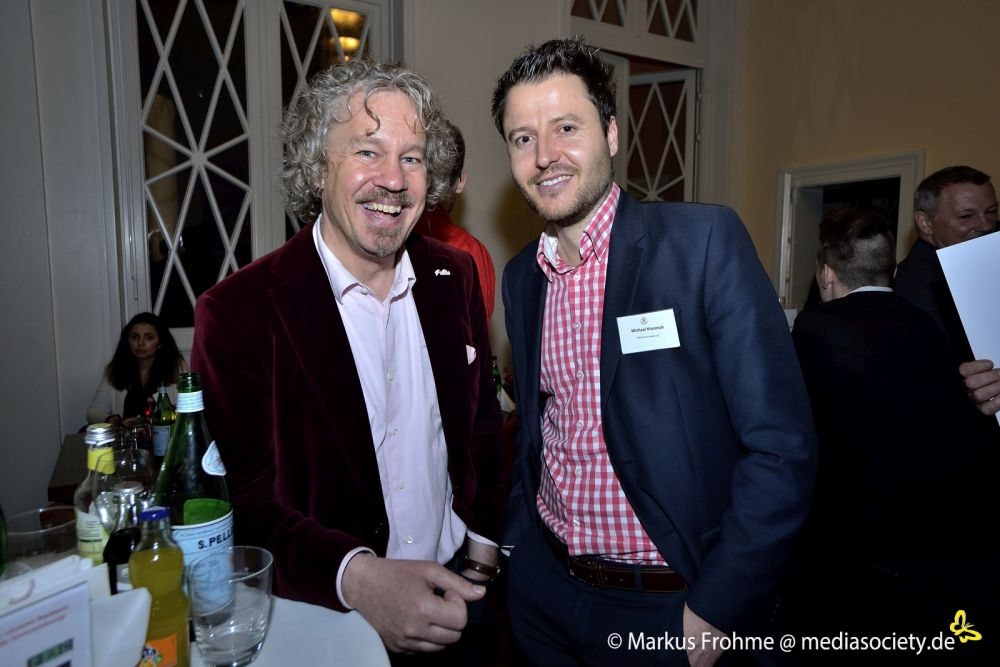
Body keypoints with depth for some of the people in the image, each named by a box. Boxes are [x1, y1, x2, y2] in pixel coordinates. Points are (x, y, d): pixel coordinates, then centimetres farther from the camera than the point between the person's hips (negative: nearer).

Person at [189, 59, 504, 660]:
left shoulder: (456, 277, -3)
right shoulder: (239, 311, -17)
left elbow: (483, 426, 5)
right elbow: (243, 505, -18)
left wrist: (483, 547, 1)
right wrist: (356, 577, -32)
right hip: (323, 616, -4)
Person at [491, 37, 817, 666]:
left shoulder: (706, 240, -15)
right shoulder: (521, 277, 2)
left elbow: (783, 444, -17)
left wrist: (716, 611, -16)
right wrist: (514, 543, 6)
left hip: (671, 607, -4)